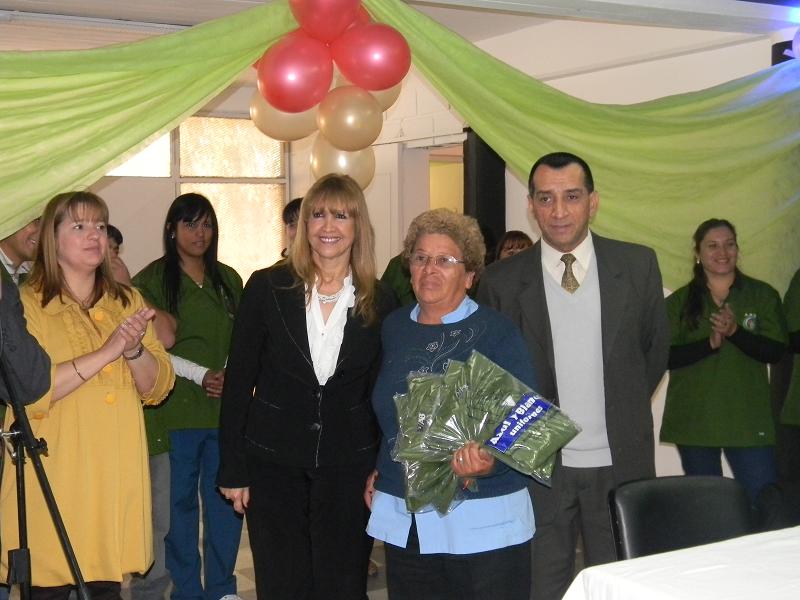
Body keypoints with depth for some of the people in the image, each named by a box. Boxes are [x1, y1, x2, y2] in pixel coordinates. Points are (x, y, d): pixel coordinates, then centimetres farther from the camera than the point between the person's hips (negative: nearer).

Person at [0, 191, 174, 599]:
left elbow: (157, 389, 8)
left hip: (116, 478, 4)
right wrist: (106, 352, -18)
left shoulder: (127, 302, 13)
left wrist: (134, 350, -12)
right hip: (54, 477, -4)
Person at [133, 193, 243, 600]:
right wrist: (200, 375, -10)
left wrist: (232, 376, -2)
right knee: (180, 502, 3)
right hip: (177, 410, -3)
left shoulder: (228, 279, 13)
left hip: (227, 407, 4)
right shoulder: (152, 280, 0)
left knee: (227, 499, 4)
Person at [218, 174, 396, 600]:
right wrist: (232, 469, -3)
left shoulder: (379, 303, 0)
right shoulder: (266, 288, -4)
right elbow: (238, 380, -1)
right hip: (273, 462, -1)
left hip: (348, 467, 1)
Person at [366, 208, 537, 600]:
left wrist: (490, 461, -31)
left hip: (483, 524, -4)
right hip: (402, 521, 5)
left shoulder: (497, 332, -8)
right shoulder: (394, 328, 8)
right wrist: (381, 469, 12)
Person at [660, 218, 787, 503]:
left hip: (748, 422, -1)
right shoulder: (679, 302, 5)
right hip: (694, 422, 1)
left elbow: (775, 350, -4)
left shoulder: (763, 295, 5)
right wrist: (709, 343, -18)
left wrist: (735, 332, -20)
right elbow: (666, 356, -3)